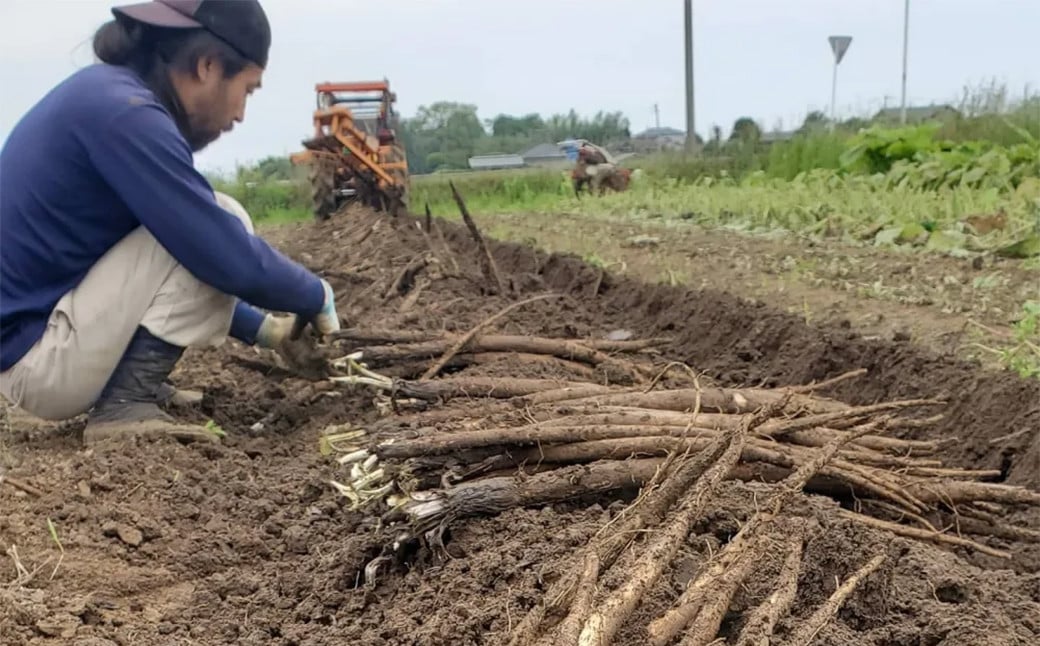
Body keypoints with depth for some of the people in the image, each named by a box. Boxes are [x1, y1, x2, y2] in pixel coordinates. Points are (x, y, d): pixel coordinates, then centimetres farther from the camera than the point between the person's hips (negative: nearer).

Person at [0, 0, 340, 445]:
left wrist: (259, 327, 16)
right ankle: (127, 404, -12)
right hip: (36, 360, -9)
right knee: (215, 227, -12)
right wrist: (317, 297, -3)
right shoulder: (124, 112, -20)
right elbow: (229, 258, -21)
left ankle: (128, 389, 10)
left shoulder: (107, 93, 11)